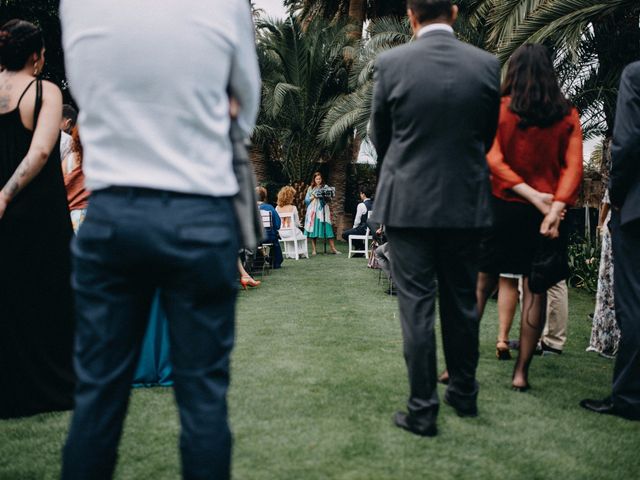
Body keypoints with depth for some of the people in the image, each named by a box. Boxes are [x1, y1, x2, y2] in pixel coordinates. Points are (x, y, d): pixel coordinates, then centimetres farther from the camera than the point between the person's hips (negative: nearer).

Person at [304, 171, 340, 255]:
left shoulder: (325, 187, 10)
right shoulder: (310, 188, 10)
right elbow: (306, 200, 7)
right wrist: (313, 197, -9)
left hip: (323, 210, 0)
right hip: (313, 210, 0)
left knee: (327, 228, -6)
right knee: (314, 228, -3)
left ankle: (333, 248, -7)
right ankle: (314, 249, 3)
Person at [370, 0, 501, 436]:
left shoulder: (391, 63, -8)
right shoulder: (487, 64, -2)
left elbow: (380, 136, 4)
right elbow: (488, 136, 9)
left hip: (409, 203, -2)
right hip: (466, 203, 3)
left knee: (417, 307, 3)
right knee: (462, 304, 16)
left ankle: (422, 411, 9)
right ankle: (464, 394, 31)